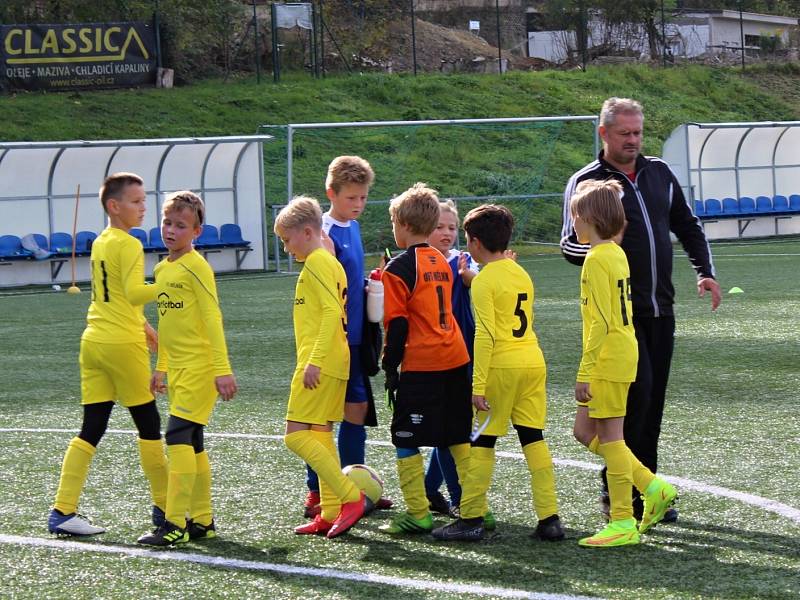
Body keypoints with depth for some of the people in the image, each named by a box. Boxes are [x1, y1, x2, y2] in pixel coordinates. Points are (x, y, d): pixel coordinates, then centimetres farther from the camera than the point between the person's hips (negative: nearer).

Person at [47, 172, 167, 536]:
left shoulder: (100, 243, 15)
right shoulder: (128, 245, -13)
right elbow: (134, 292, -26)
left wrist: (141, 325, 30)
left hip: (93, 340, 8)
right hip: (123, 344, -8)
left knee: (91, 430, 6)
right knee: (149, 425, 5)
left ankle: (62, 510, 0)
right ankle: (164, 507, 13)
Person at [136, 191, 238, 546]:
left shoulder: (196, 267, -12)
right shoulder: (161, 269, 14)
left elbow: (213, 319, -15)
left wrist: (222, 369, -19)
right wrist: (160, 368, 25)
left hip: (200, 366, -9)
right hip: (178, 369, 9)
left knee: (178, 435, -14)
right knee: (192, 443, 11)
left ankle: (176, 524, -14)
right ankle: (202, 521, 17)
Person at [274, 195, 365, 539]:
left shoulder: (317, 262, -12)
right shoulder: (329, 262, 19)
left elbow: (332, 312, -22)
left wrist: (314, 361, -26)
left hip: (320, 363, -11)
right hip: (334, 363, 11)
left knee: (297, 435, -11)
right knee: (320, 435, 12)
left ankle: (350, 497, -14)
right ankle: (330, 513, 12)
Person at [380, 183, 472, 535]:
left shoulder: (400, 268, -10)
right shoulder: (442, 262, 12)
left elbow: (397, 324, -11)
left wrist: (390, 368, -5)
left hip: (420, 366, -7)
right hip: (456, 360, 7)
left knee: (406, 442, 1)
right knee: (459, 439, 13)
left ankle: (417, 514, -1)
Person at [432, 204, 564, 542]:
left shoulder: (485, 280, -8)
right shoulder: (522, 275, 13)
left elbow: (485, 334, -15)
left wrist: (478, 385, -15)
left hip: (501, 365, -6)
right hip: (534, 361, 6)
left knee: (483, 442, 2)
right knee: (533, 438, 7)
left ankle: (471, 518, 5)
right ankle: (549, 518, 2)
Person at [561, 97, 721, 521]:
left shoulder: (659, 173, 14)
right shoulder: (586, 182, -3)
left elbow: (687, 225, 24)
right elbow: (569, 245, -6)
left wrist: (705, 272, 12)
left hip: (660, 310, 6)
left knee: (652, 401, 7)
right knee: (637, 391, -16)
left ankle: (643, 490, 14)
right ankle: (615, 492, -7)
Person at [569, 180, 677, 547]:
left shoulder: (597, 259, -15)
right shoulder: (617, 254, 13)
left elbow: (600, 321, -20)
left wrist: (584, 373, -19)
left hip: (607, 361, -9)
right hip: (625, 353, 9)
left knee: (609, 437, -4)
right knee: (585, 431, 14)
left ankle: (622, 523, 0)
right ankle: (653, 487, 12)